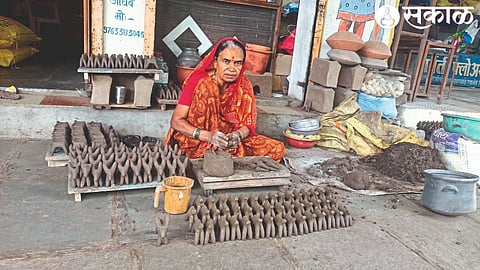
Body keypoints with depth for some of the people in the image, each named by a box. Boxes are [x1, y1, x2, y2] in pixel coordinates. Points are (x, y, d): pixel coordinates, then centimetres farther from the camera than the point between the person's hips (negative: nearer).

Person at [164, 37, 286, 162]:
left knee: (278, 149, -11)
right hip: (196, 141, -4)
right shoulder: (199, 82, -13)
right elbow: (176, 121, -16)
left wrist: (238, 135, -26)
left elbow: (248, 124, -1)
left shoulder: (243, 85, -2)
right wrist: (208, 136, -33)